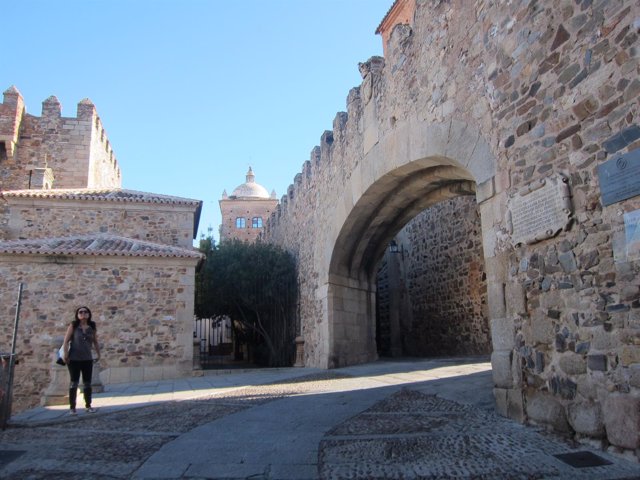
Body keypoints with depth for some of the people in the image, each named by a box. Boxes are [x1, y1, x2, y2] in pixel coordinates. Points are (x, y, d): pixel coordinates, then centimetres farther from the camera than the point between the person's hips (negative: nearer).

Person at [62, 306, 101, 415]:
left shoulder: (92, 327, 5)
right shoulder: (73, 326, -3)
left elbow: (95, 342, 14)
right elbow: (66, 341, -6)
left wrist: (98, 354, 10)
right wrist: (66, 354, -14)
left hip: (87, 359, 3)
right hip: (74, 359, -3)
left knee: (87, 383, 8)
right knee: (74, 383, 1)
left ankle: (88, 406, 17)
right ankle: (72, 407, 7)